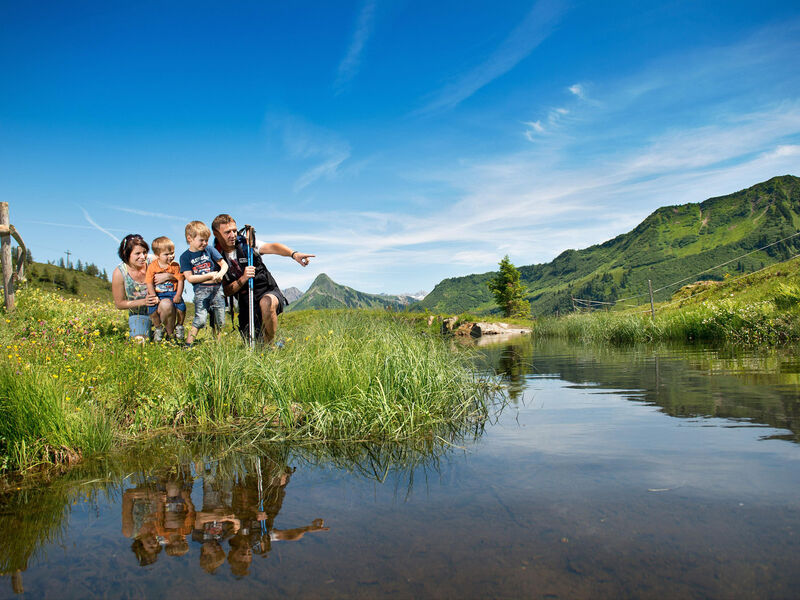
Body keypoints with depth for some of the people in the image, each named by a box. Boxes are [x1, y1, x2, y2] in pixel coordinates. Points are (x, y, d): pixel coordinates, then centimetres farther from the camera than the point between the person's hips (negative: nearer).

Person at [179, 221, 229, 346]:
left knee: (219, 321, 3)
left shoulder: (209, 250, 11)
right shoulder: (185, 256, 4)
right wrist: (210, 276, -9)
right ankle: (188, 344, -9)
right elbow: (190, 278, -4)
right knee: (200, 319, -16)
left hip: (217, 289, 3)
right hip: (201, 290, -3)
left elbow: (224, 264, 9)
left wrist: (220, 274, -13)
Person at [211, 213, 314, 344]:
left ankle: (269, 344, -18)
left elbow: (271, 247, -24)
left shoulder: (246, 244, -4)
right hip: (245, 303, 3)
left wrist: (294, 254, -43)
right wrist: (243, 279, -24)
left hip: (269, 291, -2)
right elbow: (227, 291, -5)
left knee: (266, 302, -39)